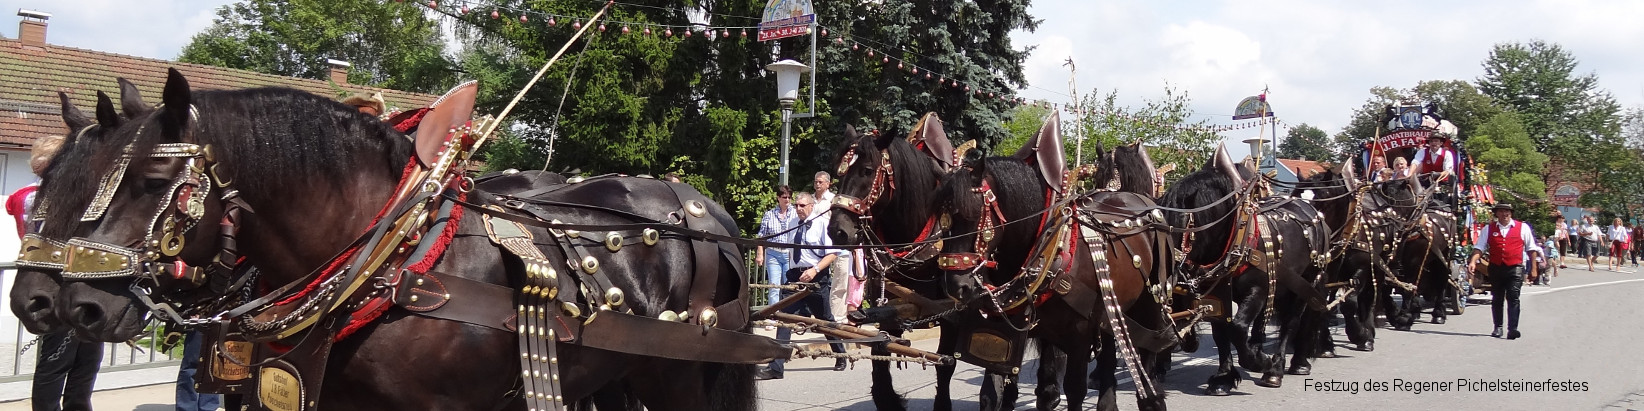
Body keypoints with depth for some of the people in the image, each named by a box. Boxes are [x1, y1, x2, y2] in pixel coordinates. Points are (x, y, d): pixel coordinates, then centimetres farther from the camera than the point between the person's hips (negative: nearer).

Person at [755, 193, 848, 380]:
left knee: (825, 319, 12)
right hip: (795, 276, 4)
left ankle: (841, 357, 37)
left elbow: (833, 254, -11)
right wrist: (791, 274, 15)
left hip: (817, 278, -4)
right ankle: (775, 367, -12)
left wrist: (815, 270, -23)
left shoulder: (822, 224, -7)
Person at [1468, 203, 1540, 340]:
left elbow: (1532, 249, 11)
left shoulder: (1522, 227, 7)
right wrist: (1473, 262, -14)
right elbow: (1479, 248, 3)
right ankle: (1498, 327, 18)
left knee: (1513, 298, -11)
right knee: (1497, 299, 9)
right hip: (1496, 268, 2)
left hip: (1515, 268, -2)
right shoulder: (1488, 229, 9)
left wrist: (1533, 268, 7)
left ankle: (1512, 329, -16)